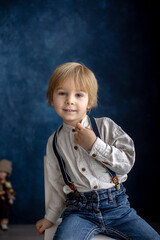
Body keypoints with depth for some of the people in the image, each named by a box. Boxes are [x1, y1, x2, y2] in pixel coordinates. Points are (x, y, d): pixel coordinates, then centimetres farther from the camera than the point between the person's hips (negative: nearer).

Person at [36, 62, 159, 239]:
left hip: (115, 205, 1)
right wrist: (50, 218, 17)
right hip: (78, 210, 0)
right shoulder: (55, 142, 7)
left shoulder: (105, 126, 1)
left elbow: (127, 163, -6)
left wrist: (94, 145, -14)